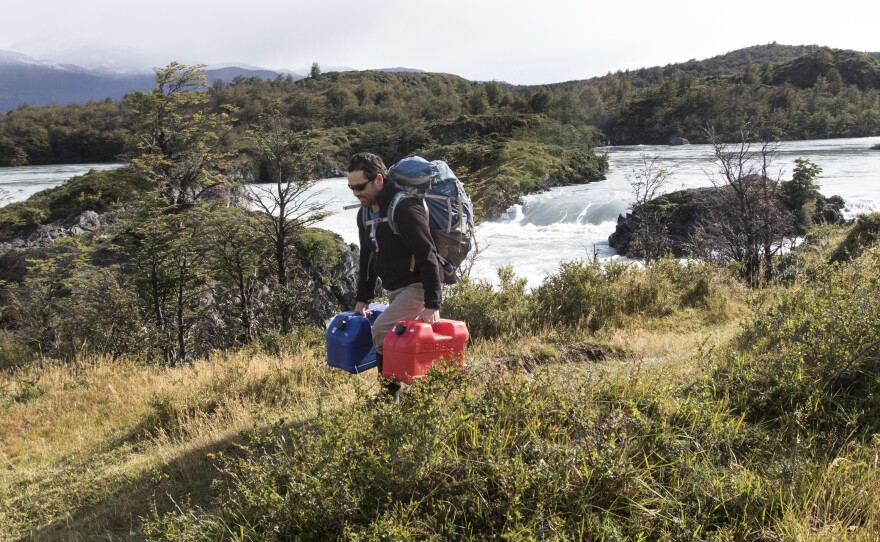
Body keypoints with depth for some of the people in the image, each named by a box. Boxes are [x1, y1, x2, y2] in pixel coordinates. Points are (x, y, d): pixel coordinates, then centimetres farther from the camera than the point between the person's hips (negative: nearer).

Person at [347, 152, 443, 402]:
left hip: (418, 287, -9)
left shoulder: (404, 207, -20)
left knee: (382, 330, -20)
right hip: (396, 290, 9)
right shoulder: (365, 213, 9)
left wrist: (432, 305, -28)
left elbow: (427, 256, -24)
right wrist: (362, 299, 15)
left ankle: (390, 396, -8)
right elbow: (367, 258, 19)